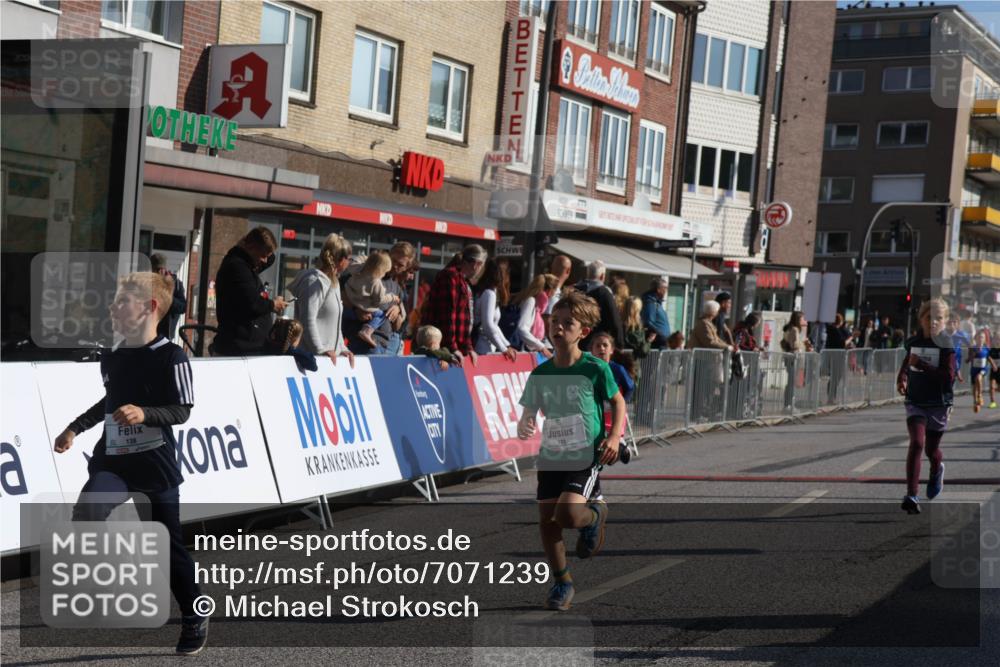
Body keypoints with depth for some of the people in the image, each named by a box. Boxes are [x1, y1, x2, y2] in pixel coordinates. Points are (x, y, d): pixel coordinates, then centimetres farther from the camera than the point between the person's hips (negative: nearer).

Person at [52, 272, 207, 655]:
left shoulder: (171, 357, -11)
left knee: (169, 546, 5)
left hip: (156, 466, -5)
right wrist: (75, 428, 29)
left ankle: (195, 620, 23)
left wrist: (144, 414, -30)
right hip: (112, 459, 5)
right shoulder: (111, 358, 9)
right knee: (86, 514, -26)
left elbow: (182, 411, -15)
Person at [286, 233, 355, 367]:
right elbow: (308, 321, -19)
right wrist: (320, 350, -19)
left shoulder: (334, 282, 18)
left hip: (331, 355, 9)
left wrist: (342, 348, 15)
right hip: (313, 356, -9)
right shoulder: (315, 282, -12)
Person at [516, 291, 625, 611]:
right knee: (546, 521, 4)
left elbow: (617, 401, 4)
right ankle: (561, 582, 24)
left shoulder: (595, 368, -8)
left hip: (587, 456, -4)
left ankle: (595, 515, 15)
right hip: (551, 456, 4)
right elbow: (529, 413, 5)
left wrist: (614, 435, -9)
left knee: (568, 513, -22)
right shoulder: (540, 374, 0)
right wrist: (524, 426, -19)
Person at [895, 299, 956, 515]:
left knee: (931, 450, 13)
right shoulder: (913, 342, 4)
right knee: (917, 443, -17)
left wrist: (921, 365, -23)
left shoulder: (947, 344, -10)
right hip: (915, 402, 2)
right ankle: (911, 496, -19)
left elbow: (949, 377, -19)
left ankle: (937, 470, 51)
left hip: (939, 404, -2)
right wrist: (902, 378, 7)